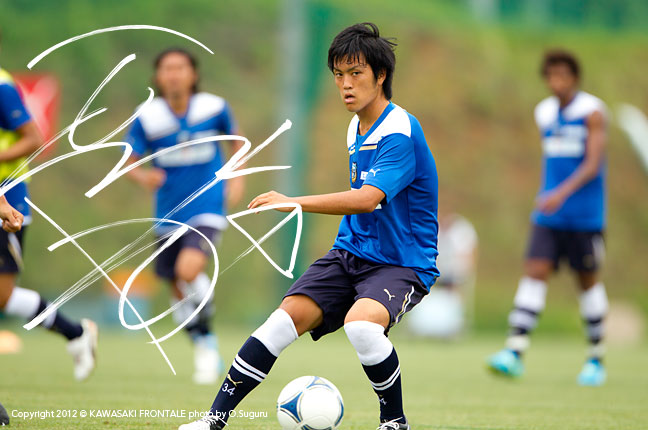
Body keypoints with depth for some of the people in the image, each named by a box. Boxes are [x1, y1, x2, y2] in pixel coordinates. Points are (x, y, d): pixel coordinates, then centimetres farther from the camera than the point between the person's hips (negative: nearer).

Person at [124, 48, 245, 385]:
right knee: (180, 293, 9)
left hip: (206, 209, -3)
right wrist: (143, 177, -21)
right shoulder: (148, 118, -7)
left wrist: (237, 177, 0)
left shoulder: (214, 108, -7)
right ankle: (205, 346, 35)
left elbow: (236, 139, 12)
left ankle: (205, 336, -3)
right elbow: (130, 163, 1)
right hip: (169, 215, 3)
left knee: (189, 269, -27)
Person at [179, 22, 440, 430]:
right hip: (350, 254, 7)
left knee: (360, 322, -35)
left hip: (402, 264, -7)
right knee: (289, 315, -13)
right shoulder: (356, 128, 12)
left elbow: (368, 198, -31)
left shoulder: (400, 131, -17)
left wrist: (295, 202, -34)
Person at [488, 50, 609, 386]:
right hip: (549, 213, 4)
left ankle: (596, 360, 18)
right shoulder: (544, 113, 10)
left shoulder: (592, 112, -8)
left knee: (588, 281, 5)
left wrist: (562, 193, -29)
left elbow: (593, 165, -17)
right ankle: (515, 352, -17)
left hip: (585, 215, -4)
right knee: (534, 273, -9)